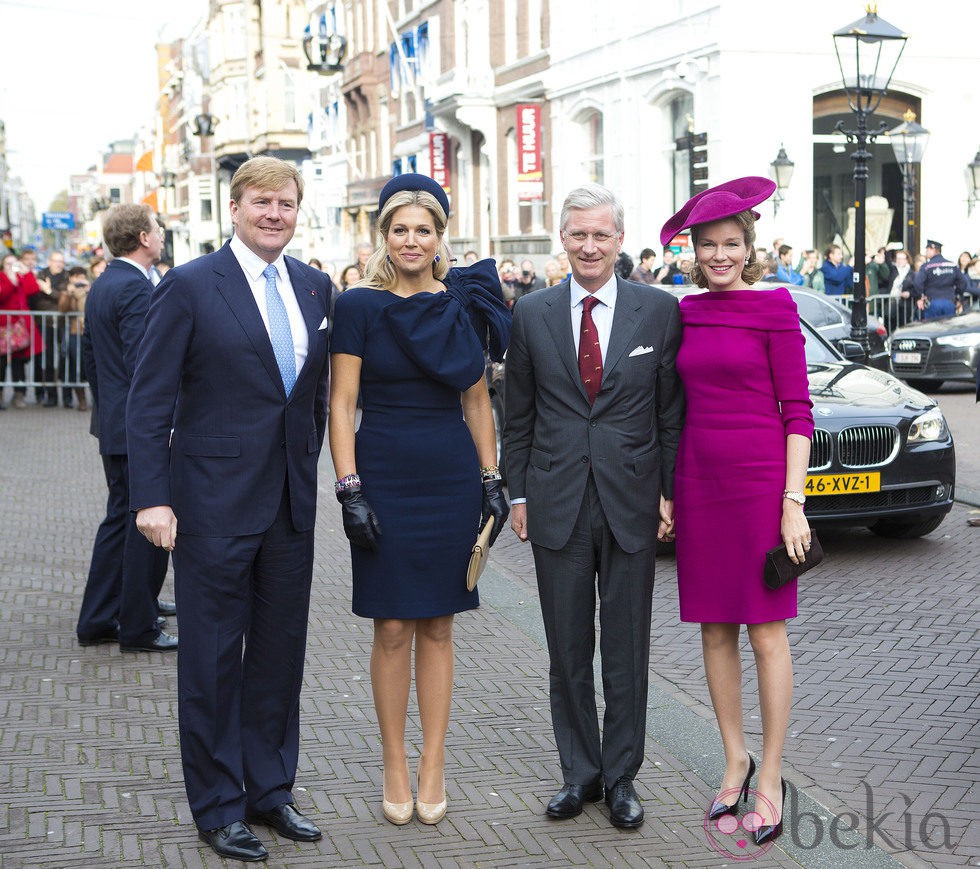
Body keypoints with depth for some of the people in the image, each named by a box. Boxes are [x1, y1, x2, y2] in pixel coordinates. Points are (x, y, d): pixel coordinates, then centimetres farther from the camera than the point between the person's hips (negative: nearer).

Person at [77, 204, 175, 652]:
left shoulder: (100, 287, 13)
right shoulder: (137, 288, -17)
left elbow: (89, 356, 19)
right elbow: (143, 364, -23)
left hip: (114, 427, 10)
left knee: (118, 521, 16)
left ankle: (96, 622, 21)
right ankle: (139, 627, 7)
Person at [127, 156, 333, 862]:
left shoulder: (315, 287, 8)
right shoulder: (190, 287, -7)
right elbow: (149, 401, -8)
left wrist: (311, 467, 11)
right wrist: (152, 497, -14)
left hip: (292, 504, 5)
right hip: (214, 505, -5)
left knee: (281, 653, 13)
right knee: (213, 661, 5)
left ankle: (269, 790, 29)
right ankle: (218, 807, 19)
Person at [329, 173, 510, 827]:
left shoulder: (463, 305, 5)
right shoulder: (360, 306, -3)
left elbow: (477, 401, 10)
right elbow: (342, 405, -4)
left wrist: (492, 479, 6)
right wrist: (350, 490, -11)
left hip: (452, 478, 2)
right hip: (384, 474, -2)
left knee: (437, 625, 8)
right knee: (393, 628, 4)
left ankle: (434, 768, 17)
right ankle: (395, 767, 17)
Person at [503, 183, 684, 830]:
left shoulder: (660, 310, 1)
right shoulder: (532, 314, 5)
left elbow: (673, 412, 3)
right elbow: (519, 414, 9)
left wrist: (670, 492, -2)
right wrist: (519, 492, 5)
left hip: (632, 502, -1)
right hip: (558, 503, 1)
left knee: (628, 650, 7)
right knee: (568, 652, 9)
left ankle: (621, 775, 21)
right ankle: (579, 771, 23)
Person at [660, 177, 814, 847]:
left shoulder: (775, 309, -4)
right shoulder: (685, 315, 9)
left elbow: (797, 410, -6)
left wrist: (793, 503, -11)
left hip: (760, 482, -5)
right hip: (698, 483, 5)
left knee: (766, 634, 0)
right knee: (714, 632, 10)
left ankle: (770, 777, 11)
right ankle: (735, 760, 24)